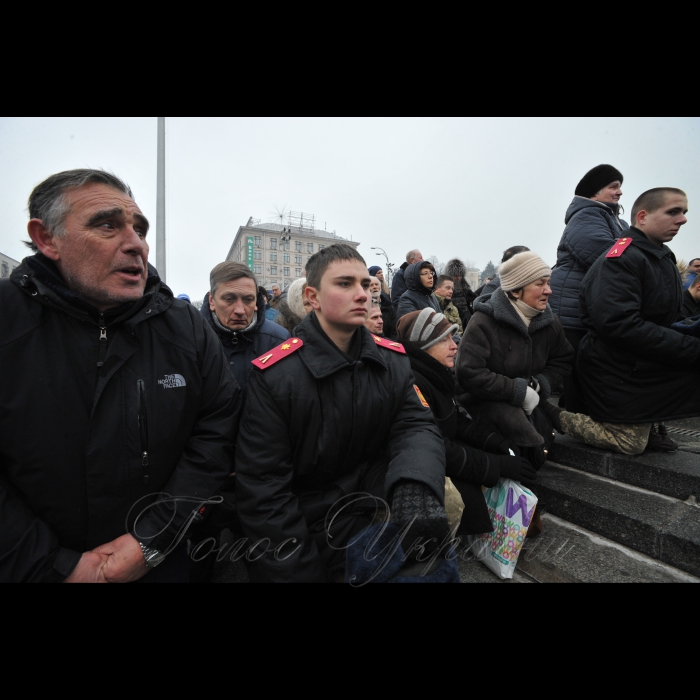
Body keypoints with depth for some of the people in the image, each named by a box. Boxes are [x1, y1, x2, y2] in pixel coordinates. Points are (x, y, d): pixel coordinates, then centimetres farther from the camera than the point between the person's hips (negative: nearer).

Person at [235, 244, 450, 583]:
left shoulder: (394, 360, -2)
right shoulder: (274, 375, -16)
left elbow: (416, 425, -9)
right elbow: (262, 485, -15)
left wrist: (415, 483, -31)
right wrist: (303, 571, -15)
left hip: (374, 514, 4)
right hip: (305, 530, -3)